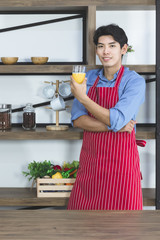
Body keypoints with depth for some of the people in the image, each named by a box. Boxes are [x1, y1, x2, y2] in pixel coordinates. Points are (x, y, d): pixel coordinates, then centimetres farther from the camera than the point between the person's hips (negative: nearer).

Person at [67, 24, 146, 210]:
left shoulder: (135, 81, -8)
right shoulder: (89, 78, 7)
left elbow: (116, 120, -21)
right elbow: (77, 120, -2)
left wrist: (82, 97, -17)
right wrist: (114, 126, -15)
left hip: (120, 161, -4)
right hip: (89, 158, 5)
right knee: (82, 209, 11)